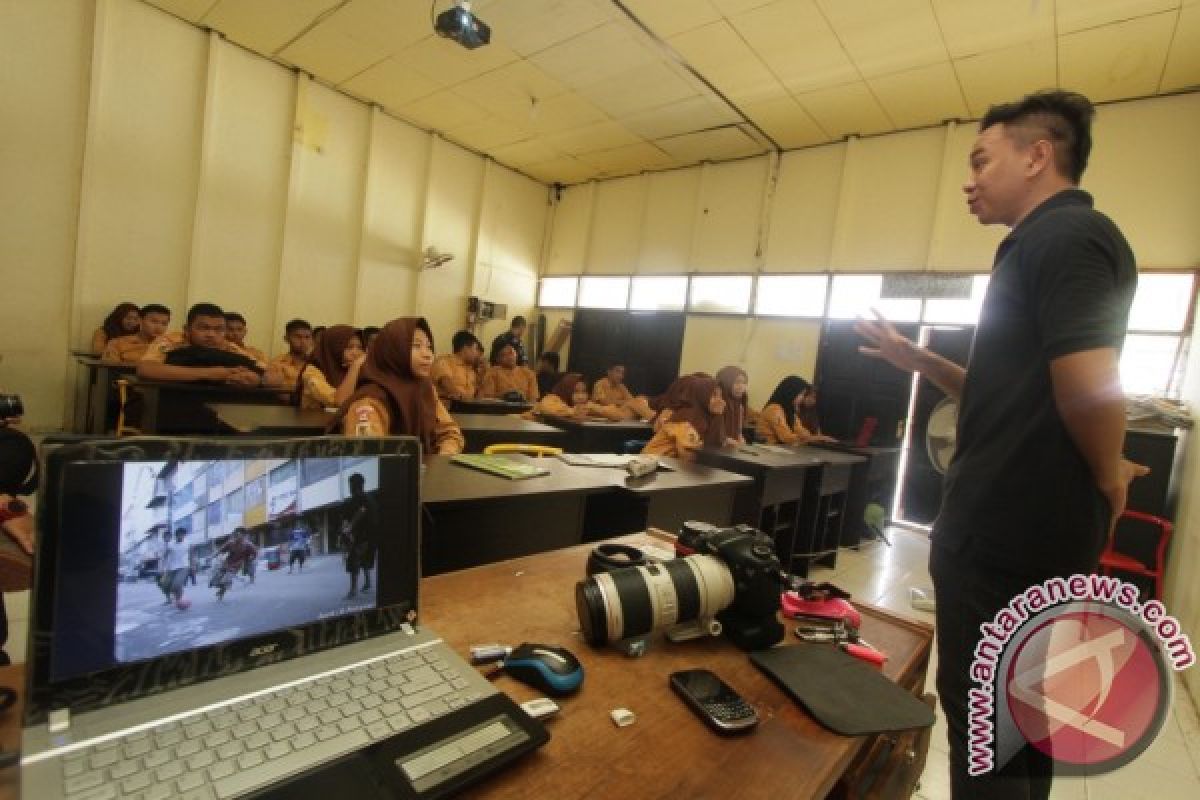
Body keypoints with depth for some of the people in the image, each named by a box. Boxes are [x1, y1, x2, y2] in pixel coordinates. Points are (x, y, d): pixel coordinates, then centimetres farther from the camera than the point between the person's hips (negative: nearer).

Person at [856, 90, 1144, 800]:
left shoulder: (1065, 235, -14)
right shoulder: (1049, 243, 18)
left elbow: (1088, 381, -27)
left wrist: (1108, 476, -9)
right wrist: (919, 361, 11)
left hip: (1008, 531, -10)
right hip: (1024, 526, 10)